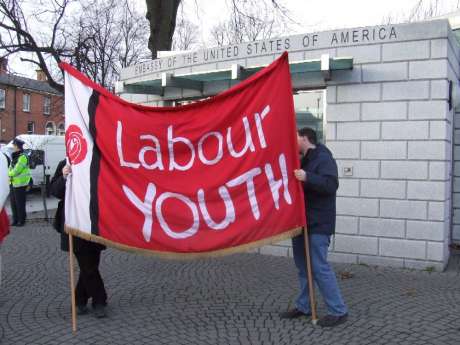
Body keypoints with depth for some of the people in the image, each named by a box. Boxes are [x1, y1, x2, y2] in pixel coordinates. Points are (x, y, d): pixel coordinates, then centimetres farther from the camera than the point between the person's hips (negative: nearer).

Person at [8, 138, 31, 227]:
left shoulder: (22, 157, -16)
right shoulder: (14, 157, 15)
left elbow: (15, 171, -21)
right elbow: (10, 170, 15)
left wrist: (10, 173, -4)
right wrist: (11, 173, -5)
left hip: (20, 184, -9)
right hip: (13, 183, 9)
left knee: (20, 204, -2)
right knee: (13, 203, 15)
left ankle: (21, 220, 7)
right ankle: (15, 220, 25)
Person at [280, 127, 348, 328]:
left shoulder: (323, 157, -13)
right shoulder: (302, 160, 15)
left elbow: (331, 184, -27)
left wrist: (307, 178, -36)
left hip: (318, 224, -9)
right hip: (302, 221, 9)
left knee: (319, 267, -9)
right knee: (303, 266, 14)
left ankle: (338, 311, 0)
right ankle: (303, 306, 24)